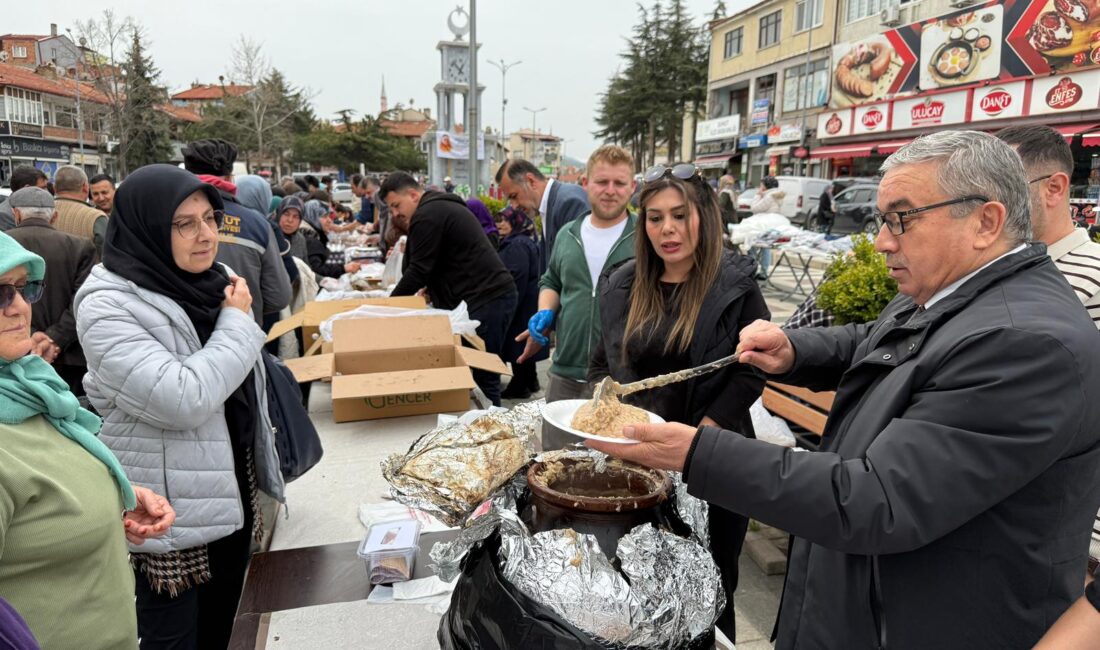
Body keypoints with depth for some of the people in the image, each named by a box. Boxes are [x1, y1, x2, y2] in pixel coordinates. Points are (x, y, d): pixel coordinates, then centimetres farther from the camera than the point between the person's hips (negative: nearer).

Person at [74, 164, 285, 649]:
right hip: (171, 510, -6)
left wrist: (258, 472, 21)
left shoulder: (211, 283, 4)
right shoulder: (108, 306, -18)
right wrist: (237, 323, -17)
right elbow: (183, 400, -29)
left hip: (231, 492, 7)